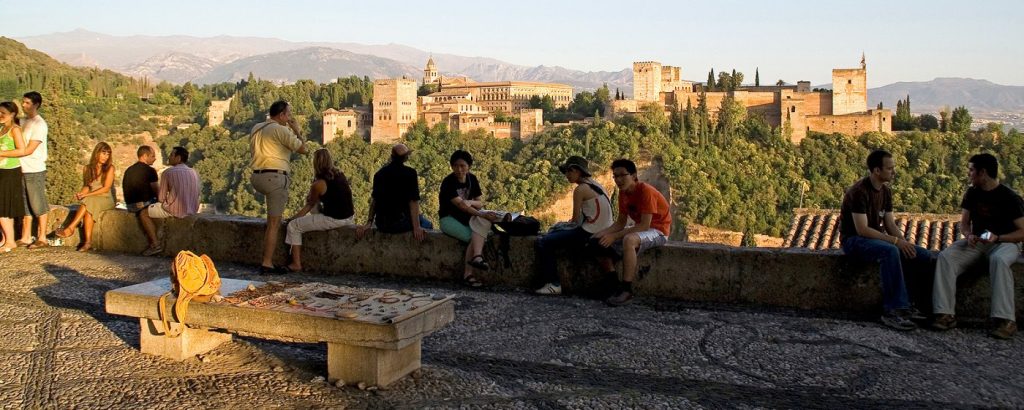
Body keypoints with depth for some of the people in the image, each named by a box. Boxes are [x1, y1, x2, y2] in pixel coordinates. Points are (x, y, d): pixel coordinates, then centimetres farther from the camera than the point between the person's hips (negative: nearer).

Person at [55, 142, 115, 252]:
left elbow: (106, 188, -8)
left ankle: (70, 228, -37)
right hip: (90, 199, 3)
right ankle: (88, 242, -40)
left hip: (105, 199, -3)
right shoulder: (88, 168, 12)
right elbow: (86, 186, 14)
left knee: (88, 203, -35)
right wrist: (80, 194, -10)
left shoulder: (109, 168, 0)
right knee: (88, 210, -33)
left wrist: (87, 195, -15)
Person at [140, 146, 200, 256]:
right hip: (193, 210, 7)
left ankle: (155, 244, 5)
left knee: (143, 213, 11)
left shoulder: (168, 172, -9)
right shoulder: (194, 172, 8)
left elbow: (161, 198, -7)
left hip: (175, 210, -7)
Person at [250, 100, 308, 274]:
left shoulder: (257, 128, 13)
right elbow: (303, 149, -6)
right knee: (274, 223, -4)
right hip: (275, 177, -8)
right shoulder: (281, 130, -10)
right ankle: (267, 264, -5)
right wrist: (296, 130, 10)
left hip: (256, 177, 8)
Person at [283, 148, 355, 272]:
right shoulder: (340, 174, 6)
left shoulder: (319, 184, -12)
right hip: (349, 218, 8)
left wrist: (293, 218, 18)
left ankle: (296, 264, 4)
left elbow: (310, 204, 2)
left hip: (333, 220, -8)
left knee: (293, 226, 5)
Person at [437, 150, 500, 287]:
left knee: (484, 221, -28)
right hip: (449, 218, -5)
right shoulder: (448, 182, -15)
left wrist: (470, 202, -21)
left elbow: (480, 203, 2)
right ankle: (468, 273, -23)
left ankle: (476, 257, -42)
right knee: (474, 237, -27)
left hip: (467, 216, 5)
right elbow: (460, 205, -26)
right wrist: (482, 214, -34)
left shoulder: (472, 179, 3)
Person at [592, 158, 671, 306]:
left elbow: (644, 225, -28)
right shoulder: (623, 193, 2)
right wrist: (602, 233, -14)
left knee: (629, 240, -40)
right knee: (598, 243, -2)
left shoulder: (646, 191, -22)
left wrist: (615, 236, -31)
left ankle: (626, 290, -33)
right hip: (638, 230, 9)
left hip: (658, 231, -9)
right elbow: (620, 222, 5)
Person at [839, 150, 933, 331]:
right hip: (854, 240, -9)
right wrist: (895, 241, -26)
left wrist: (904, 243, -11)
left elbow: (890, 225, 8)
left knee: (924, 256, -7)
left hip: (877, 238, 9)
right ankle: (893, 311, -34)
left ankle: (901, 304, -4)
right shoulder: (859, 192, -19)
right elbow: (862, 229, -24)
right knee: (890, 251, -38)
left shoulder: (886, 191, 8)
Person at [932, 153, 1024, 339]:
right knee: (946, 256, -23)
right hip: (977, 241, 5)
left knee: (998, 260, -40)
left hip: (1005, 242, -5)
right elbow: (964, 223, 10)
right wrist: (969, 235, -13)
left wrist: (997, 238, -27)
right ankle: (946, 314, -28)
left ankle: (1006, 320, -37)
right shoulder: (972, 193, 5)